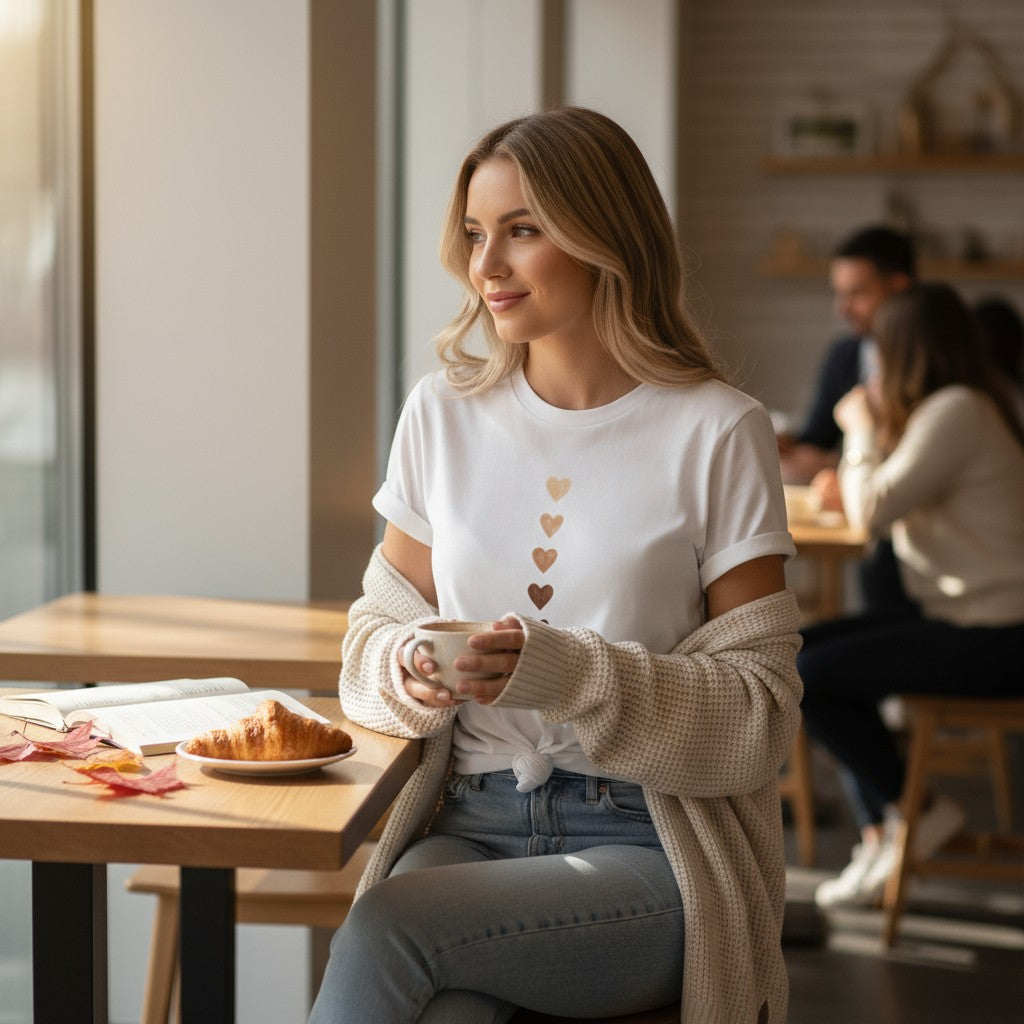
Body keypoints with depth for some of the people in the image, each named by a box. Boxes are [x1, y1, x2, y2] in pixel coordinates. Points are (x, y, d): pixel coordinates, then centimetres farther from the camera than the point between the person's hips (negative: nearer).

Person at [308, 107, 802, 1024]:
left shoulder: (717, 433, -3)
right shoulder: (443, 413, 10)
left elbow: (760, 711, -5)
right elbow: (375, 631, 14)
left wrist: (568, 674, -19)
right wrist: (414, 669, -10)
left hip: (650, 851, -2)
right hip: (465, 826, 3)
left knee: (387, 927, -28)